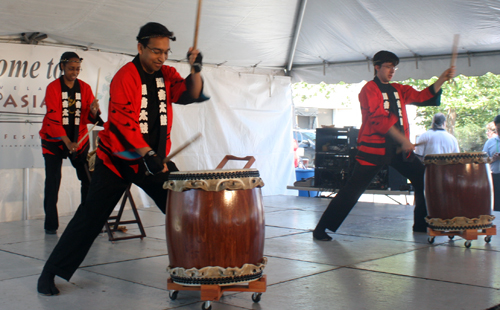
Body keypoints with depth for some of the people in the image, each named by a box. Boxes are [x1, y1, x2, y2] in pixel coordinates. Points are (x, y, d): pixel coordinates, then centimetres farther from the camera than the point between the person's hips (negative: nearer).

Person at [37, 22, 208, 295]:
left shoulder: (166, 75, 5)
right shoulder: (125, 77, -14)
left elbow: (191, 94, -7)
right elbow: (123, 122, -21)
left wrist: (195, 71, -25)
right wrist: (147, 155, -29)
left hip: (155, 158, 5)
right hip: (117, 160, -5)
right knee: (91, 217, -5)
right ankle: (51, 272, 6)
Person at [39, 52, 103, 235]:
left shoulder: (85, 88, 2)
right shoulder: (53, 88, -7)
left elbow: (89, 118, -1)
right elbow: (53, 119, -14)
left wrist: (94, 112, -25)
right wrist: (67, 142, -25)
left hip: (79, 140, 3)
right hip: (54, 140, -2)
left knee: (88, 179, -5)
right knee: (53, 181, -4)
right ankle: (51, 224, 4)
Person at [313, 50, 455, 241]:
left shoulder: (398, 90, 17)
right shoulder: (369, 89, -4)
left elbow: (423, 97, 7)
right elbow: (379, 119, -15)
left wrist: (442, 79, -6)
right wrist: (403, 140, -19)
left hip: (399, 149, 7)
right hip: (374, 148, -7)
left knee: (424, 180, 5)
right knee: (353, 190, -9)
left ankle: (421, 225, 19)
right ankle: (321, 229, -3)